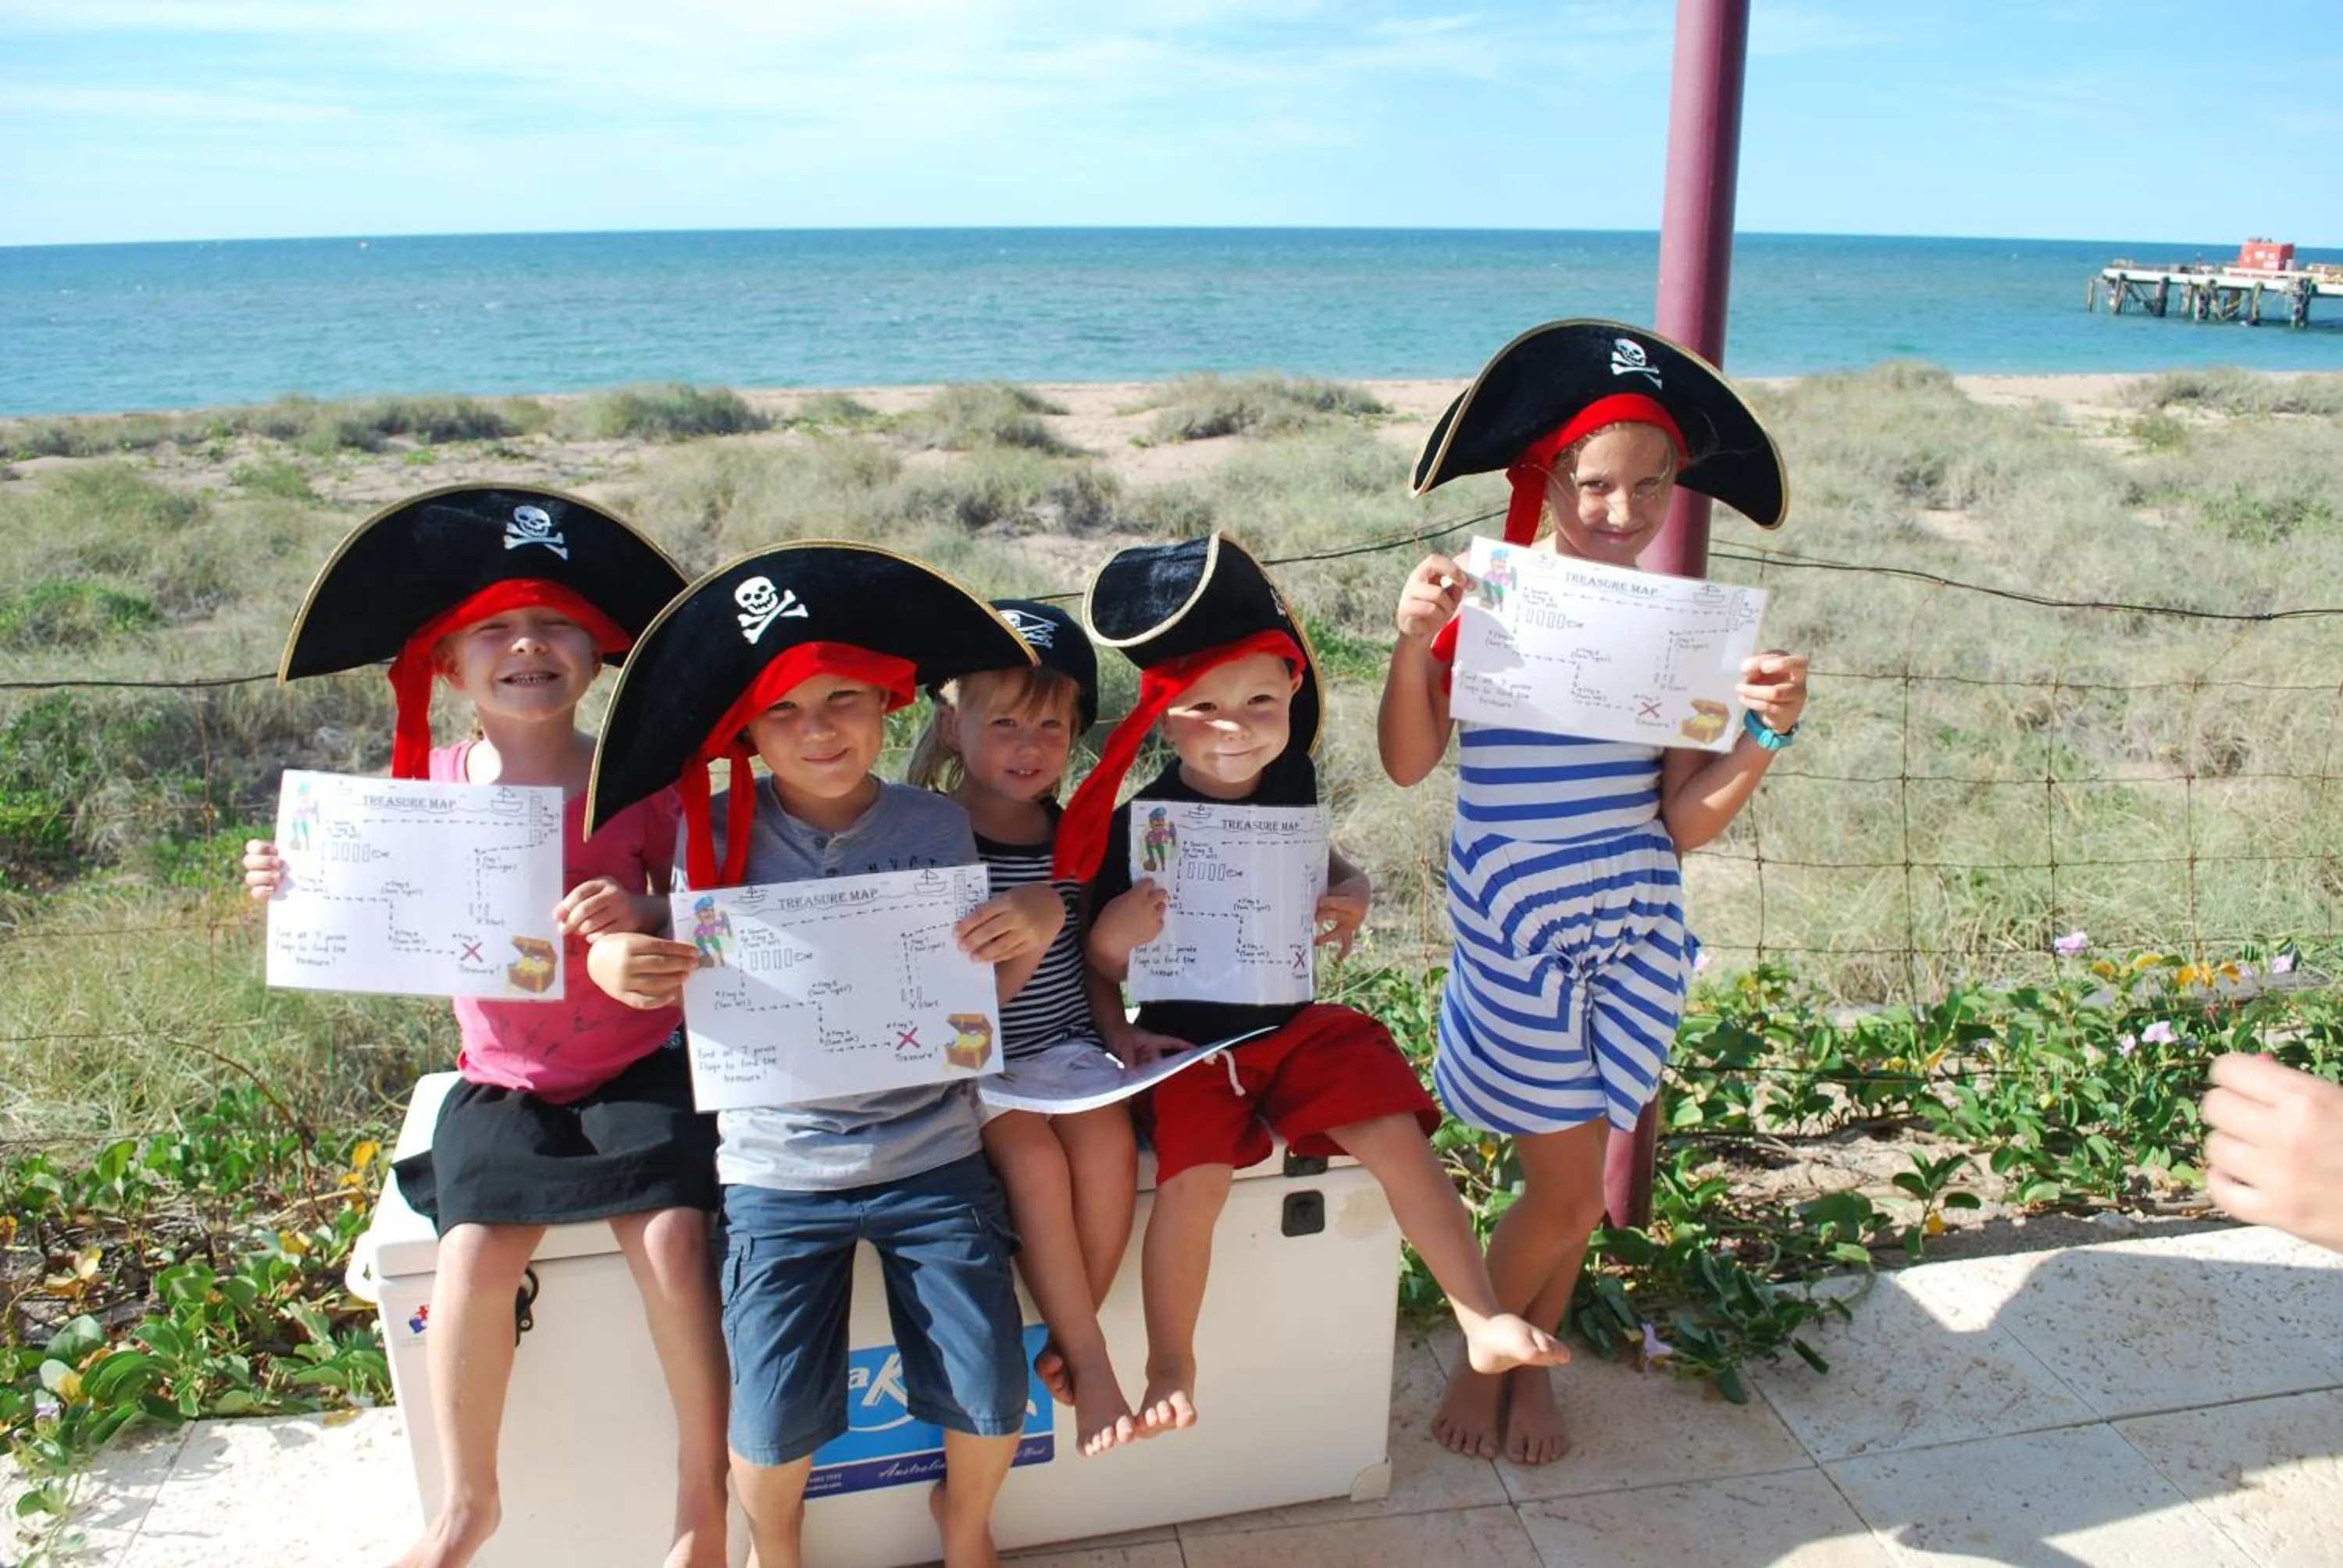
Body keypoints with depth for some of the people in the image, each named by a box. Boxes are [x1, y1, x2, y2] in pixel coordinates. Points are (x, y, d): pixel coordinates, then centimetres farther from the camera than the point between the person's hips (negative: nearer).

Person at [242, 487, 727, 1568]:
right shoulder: (426, 784, -3)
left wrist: (644, 918, -29)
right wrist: (293, 889, -16)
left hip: (637, 1067, -2)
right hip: (504, 1080, 2)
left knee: (670, 1236, -21)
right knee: (474, 1253, -18)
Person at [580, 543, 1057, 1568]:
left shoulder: (938, 829, -3)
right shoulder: (719, 833, -5)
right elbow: (691, 988, -4)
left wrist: (1036, 929, -19)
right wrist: (613, 959, -26)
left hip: (931, 1155, 1)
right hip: (778, 1167, 0)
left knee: (992, 1396, -1)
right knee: (776, 1417, -3)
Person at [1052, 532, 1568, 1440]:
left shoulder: (1290, 783, -1)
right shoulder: (1141, 822, -14)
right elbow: (1101, 961, -8)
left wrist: (1349, 896, -2)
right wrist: (1119, 927, -31)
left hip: (1296, 1023, 4)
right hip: (1188, 1040, -3)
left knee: (1397, 1135, -12)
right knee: (1195, 1179, -23)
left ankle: (1484, 1321, 1)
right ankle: (1170, 1371, -3)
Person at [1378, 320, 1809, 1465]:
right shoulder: (1488, 604, -10)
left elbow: (1686, 821, -2)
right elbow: (1408, 762, -17)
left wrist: (1766, 733, -16)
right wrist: (1413, 640, -30)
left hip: (1637, 921, 4)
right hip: (1515, 921, -4)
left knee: (1572, 1172, 14)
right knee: (1568, 1193, 1)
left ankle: (1531, 1367, 39)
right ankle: (1481, 1359, 30)